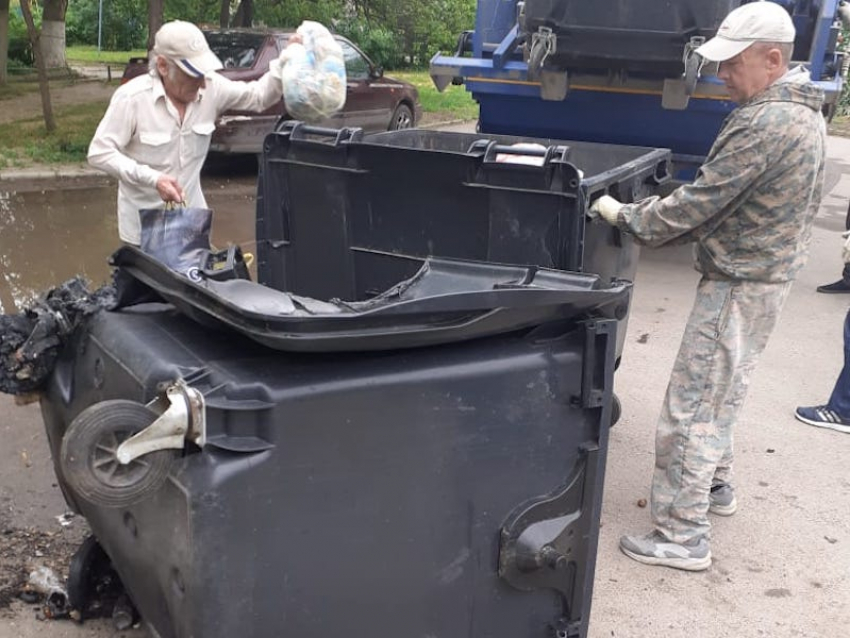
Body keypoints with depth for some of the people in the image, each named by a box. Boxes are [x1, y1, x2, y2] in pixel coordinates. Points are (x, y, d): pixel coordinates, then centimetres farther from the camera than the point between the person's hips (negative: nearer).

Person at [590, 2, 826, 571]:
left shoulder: (763, 125, -24)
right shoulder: (804, 111, 9)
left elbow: (701, 202, -23)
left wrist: (630, 218, -11)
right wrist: (665, 213, 9)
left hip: (739, 285, -10)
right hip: (769, 273, 10)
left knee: (690, 407, -5)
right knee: (722, 393, 24)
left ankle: (683, 538, 2)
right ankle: (715, 485, 40)